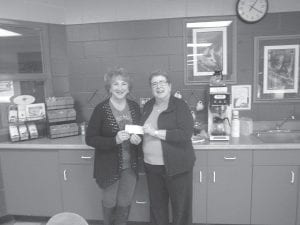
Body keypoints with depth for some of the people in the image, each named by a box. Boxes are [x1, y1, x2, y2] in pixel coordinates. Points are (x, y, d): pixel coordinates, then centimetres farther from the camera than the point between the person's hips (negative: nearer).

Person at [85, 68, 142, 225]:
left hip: (130, 166, 3)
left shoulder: (134, 107, 0)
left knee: (125, 203, 16)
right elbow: (90, 139, -12)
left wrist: (138, 139, -11)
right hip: (109, 166, -3)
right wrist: (115, 140, -26)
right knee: (110, 203, 17)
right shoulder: (101, 109, -13)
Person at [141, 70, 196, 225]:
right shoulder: (148, 106, 8)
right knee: (156, 207, 20)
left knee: (181, 209, 10)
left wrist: (156, 132, -21)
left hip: (176, 166, -5)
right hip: (151, 166, 6)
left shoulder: (180, 105, -10)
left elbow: (186, 134, -21)